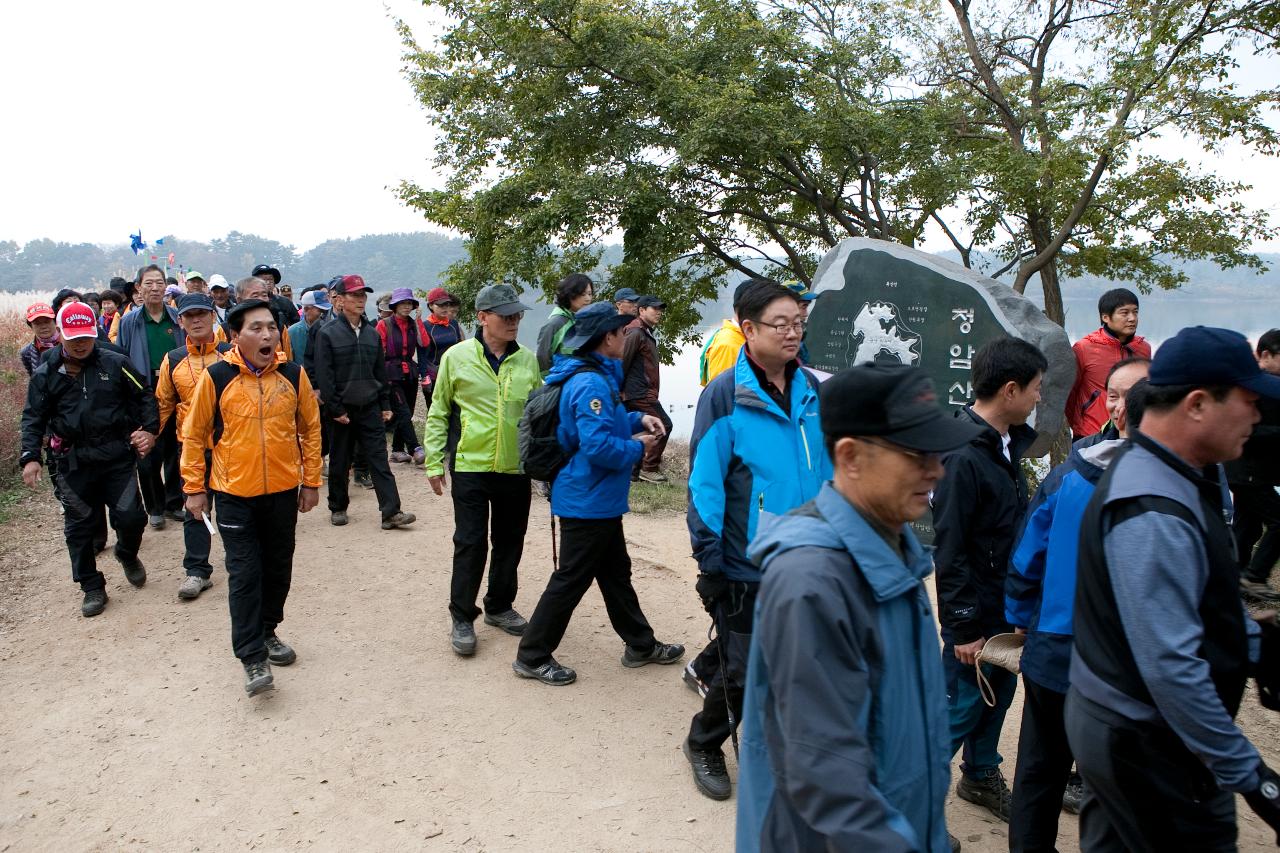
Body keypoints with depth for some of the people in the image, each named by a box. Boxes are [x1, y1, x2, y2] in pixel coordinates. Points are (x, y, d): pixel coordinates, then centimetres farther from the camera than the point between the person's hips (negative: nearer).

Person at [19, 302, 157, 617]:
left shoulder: (115, 363, -1)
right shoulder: (45, 375, 3)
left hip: (118, 457, -1)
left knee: (130, 517, -3)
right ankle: (92, 588, 21)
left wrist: (149, 429, -4)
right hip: (74, 464, 1)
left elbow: (144, 395, 7)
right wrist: (30, 457, -5)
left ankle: (128, 555, 31)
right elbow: (33, 418, 5)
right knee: (80, 527, 7)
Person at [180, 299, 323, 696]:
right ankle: (253, 657, 4)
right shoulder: (216, 378, -9)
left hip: (283, 492, 3)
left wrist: (311, 481, 7)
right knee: (244, 575, -3)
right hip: (234, 495, -3)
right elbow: (194, 435, 0)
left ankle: (267, 632, 35)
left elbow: (310, 428, 8)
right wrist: (194, 488, 0)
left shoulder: (293, 375, -2)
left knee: (278, 569, 14)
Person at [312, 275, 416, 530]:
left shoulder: (372, 333, 10)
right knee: (339, 462, 9)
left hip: (370, 408, 4)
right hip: (342, 410, -3)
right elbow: (324, 375, -9)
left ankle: (391, 512, -5)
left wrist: (385, 404, 9)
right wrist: (335, 408, -12)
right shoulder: (327, 333, -5)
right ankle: (338, 508, 25)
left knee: (379, 459, -2)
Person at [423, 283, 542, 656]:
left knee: (509, 543, 13)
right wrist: (434, 462, 0)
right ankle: (462, 618, 16)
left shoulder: (528, 361, 3)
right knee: (470, 544, 2)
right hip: (471, 467, -3)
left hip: (516, 469, 3)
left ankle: (499, 607, 31)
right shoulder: (457, 356, -4)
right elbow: (438, 413, 2)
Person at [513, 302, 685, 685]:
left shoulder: (597, 375, 9)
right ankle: (532, 656, 14)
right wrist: (637, 447, -15)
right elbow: (598, 446, -31)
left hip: (598, 501, 11)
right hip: (588, 503, -11)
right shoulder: (591, 383, -24)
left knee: (616, 573, 20)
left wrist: (637, 419, 7)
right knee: (571, 580, 1)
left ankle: (641, 645, 34)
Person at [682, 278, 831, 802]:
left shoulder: (813, 391, 4)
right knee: (741, 670, 6)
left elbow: (831, 470, 12)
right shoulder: (725, 395, -13)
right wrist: (709, 562, -13)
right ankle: (704, 745, 34)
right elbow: (705, 483, -13)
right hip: (746, 567, -5)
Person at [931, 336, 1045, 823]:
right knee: (961, 707, 3)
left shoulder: (1007, 444, 4)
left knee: (999, 692, 21)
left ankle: (981, 774, 41)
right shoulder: (964, 457, -24)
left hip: (1007, 605, 9)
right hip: (977, 611, -9)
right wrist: (963, 627, -18)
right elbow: (949, 550, -22)